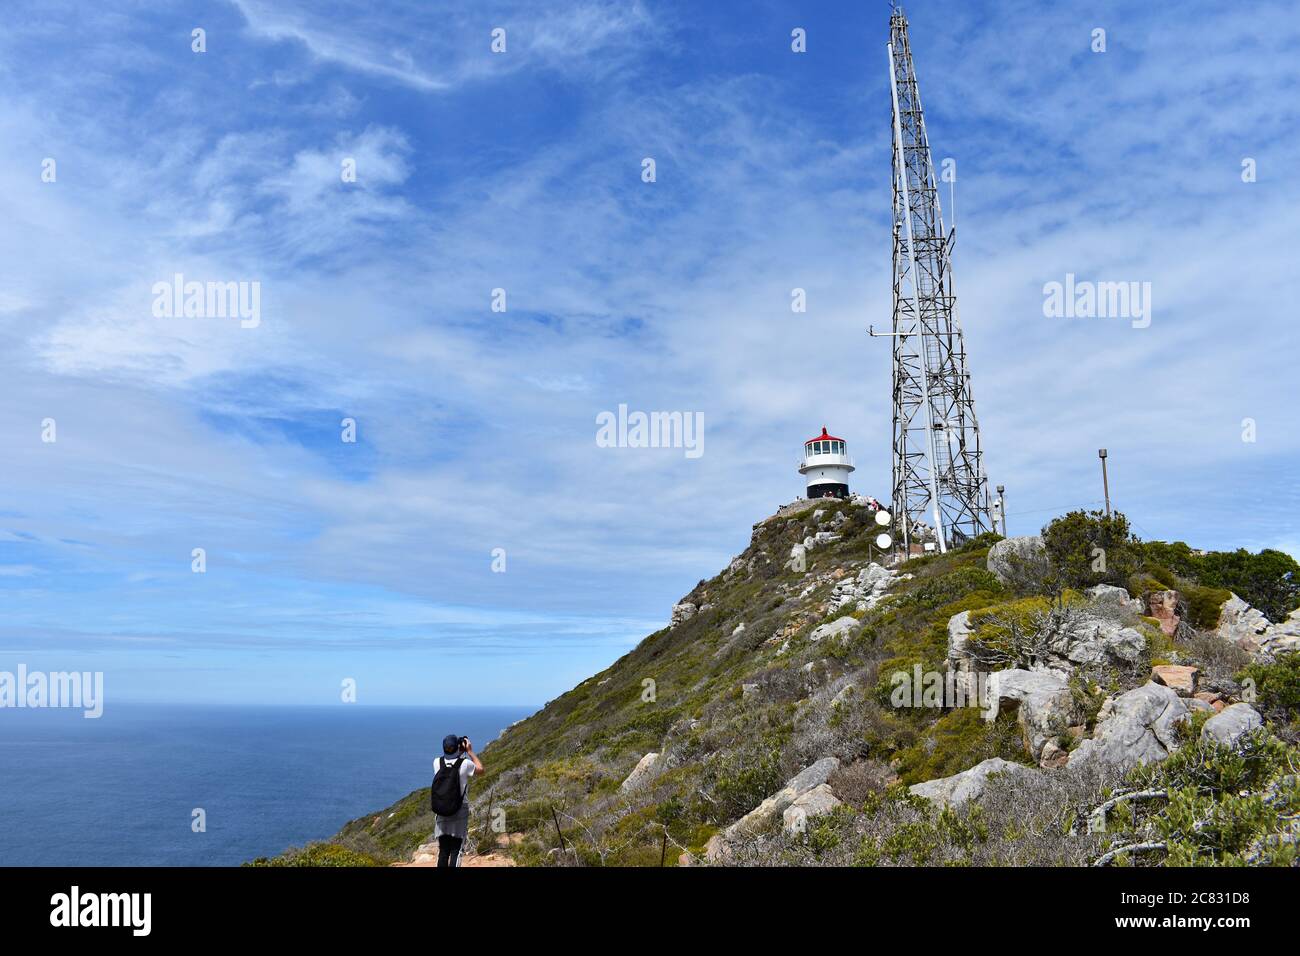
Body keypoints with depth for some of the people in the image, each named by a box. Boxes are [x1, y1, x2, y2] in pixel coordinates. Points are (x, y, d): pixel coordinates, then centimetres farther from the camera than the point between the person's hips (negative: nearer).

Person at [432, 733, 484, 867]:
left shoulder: (437, 763, -3)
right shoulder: (465, 763, -12)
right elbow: (480, 769, 9)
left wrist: (459, 753, 19)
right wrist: (470, 751, 12)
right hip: (460, 811, -3)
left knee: (443, 851, 9)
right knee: (456, 851, 0)